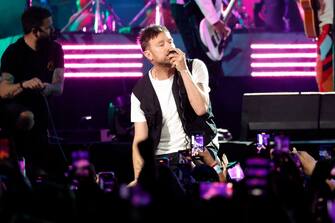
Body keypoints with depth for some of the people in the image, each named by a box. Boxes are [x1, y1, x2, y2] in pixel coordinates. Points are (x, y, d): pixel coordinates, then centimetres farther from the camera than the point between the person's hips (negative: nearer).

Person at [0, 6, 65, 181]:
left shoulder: (54, 49, -5)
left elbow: (58, 88, -11)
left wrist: (45, 88, -36)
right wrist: (24, 85, -49)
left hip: (38, 105, 5)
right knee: (27, 117, -39)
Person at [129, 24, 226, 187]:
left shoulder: (195, 67, -3)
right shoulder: (140, 92, -2)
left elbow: (201, 108, -19)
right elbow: (140, 141, -4)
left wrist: (184, 70, -21)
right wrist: (138, 179, -20)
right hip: (163, 155, 1)